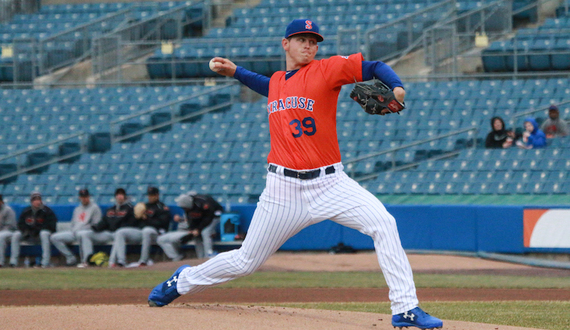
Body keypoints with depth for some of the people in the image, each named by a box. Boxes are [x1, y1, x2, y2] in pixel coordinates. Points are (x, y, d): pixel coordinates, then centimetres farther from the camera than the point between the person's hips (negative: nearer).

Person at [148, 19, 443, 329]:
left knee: (383, 224, -24)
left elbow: (375, 67, -8)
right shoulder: (276, 82, 13)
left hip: (329, 184, -2)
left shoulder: (325, 70, -2)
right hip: (284, 188, 2)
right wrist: (236, 72, 31)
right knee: (246, 261, 9)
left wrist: (397, 88, -27)